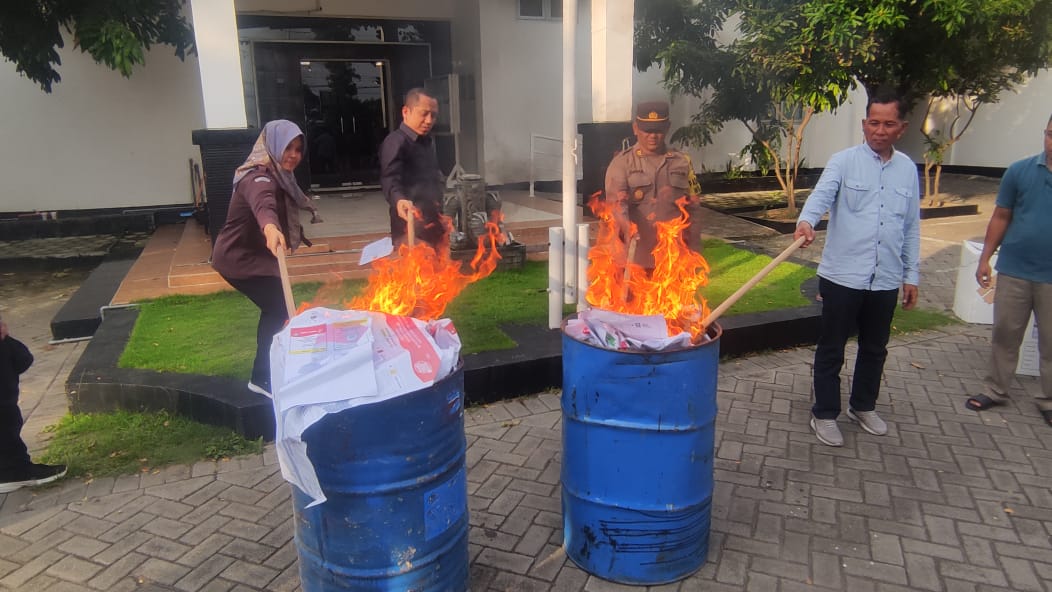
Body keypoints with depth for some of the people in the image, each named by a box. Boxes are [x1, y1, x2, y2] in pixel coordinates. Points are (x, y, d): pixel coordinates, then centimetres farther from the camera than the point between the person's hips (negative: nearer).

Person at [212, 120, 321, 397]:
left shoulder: (279, 176, 5)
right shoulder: (259, 176, -25)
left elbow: (283, 213, 20)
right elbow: (263, 203, -49)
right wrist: (270, 227, -69)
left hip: (251, 255, 10)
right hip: (238, 258, -10)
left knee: (275, 309, 19)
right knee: (280, 310, -11)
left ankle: (265, 373, 35)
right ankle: (263, 379, 1)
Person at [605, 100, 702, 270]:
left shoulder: (682, 162, 10)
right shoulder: (622, 163, 1)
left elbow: (693, 210, 11)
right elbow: (616, 201, -15)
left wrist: (694, 253, 7)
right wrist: (627, 227, -36)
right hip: (635, 255, -2)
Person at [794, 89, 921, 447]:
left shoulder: (908, 169, 8)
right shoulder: (844, 161, -5)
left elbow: (912, 227, 13)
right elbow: (821, 195, -24)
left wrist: (911, 275, 11)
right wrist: (806, 220, -45)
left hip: (886, 280, 5)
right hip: (842, 276, -4)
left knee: (875, 349, 18)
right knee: (831, 349, 6)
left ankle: (863, 406, 37)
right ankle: (825, 414, 20)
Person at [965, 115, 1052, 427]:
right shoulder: (1019, 171, 0)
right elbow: (1001, 217, 5)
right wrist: (985, 258, 1)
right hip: (1014, 271, 1)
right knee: (1005, 334, 10)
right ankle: (995, 390, 23)